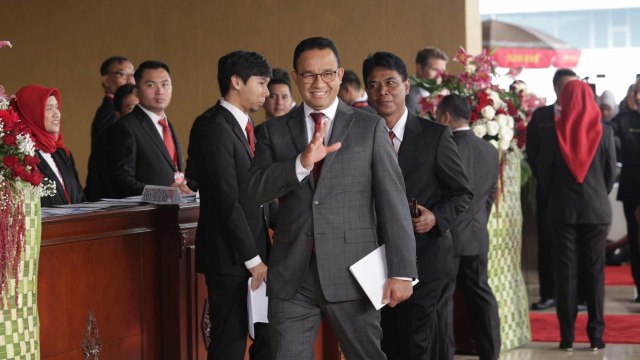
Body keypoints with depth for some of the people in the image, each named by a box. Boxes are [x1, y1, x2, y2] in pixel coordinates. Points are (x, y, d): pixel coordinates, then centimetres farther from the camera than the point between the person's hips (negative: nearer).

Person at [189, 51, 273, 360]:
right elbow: (226, 199, -19)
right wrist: (252, 258, -17)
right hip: (230, 256, -9)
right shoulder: (215, 127, -14)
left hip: (255, 252, 9)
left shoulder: (243, 126, 15)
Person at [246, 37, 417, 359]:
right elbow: (255, 190, -4)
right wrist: (302, 162, -21)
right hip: (292, 277, 2)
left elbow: (393, 201, 0)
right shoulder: (274, 131, 9)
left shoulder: (369, 128, 3)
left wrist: (401, 271, -6)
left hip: (351, 272, -2)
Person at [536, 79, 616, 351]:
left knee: (566, 272, 4)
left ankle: (567, 336, 3)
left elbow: (544, 173, -2)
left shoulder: (552, 132, -6)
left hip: (563, 209, 0)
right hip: (596, 210, 1)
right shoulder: (604, 132, -4)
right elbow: (611, 172, 2)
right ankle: (596, 335, 5)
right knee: (595, 271, 6)